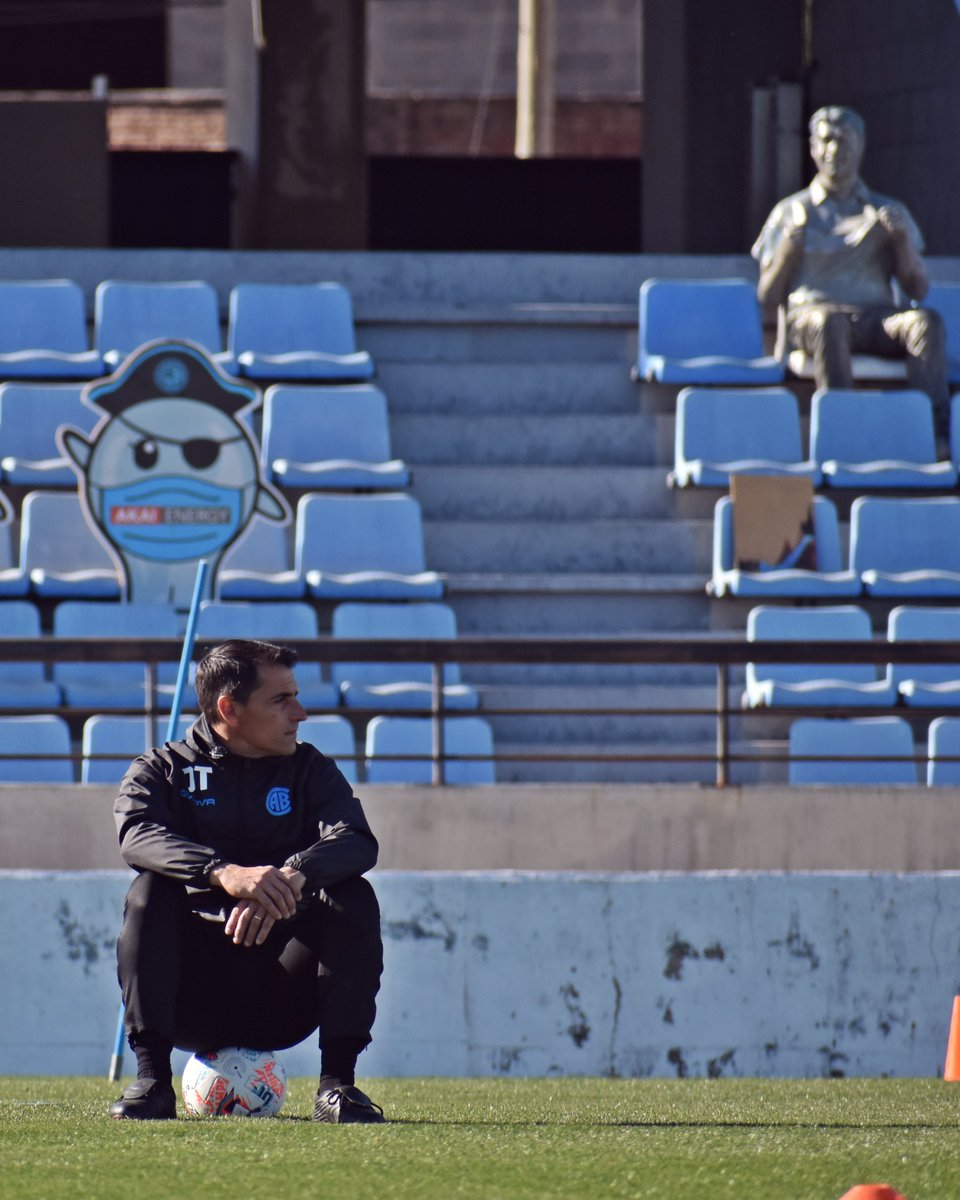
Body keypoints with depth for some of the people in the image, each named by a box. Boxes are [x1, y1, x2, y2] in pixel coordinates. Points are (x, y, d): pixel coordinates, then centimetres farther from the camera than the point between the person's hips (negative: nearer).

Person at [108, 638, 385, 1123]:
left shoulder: (308, 770, 10)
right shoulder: (162, 770, 4)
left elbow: (357, 842, -11)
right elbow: (137, 835, -20)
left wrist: (292, 876, -34)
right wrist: (223, 873, -39)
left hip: (280, 1005, 2)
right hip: (193, 1000, -2)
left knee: (352, 896, -19)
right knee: (150, 890, -25)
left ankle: (338, 1082, -22)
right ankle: (152, 1079, -28)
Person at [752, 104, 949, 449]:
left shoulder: (888, 212, 23)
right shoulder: (791, 211, 20)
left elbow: (917, 290, 14)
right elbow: (767, 296, 13)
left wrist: (901, 237, -3)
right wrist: (788, 249, -6)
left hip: (877, 317, 2)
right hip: (812, 313, -1)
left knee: (927, 322, -33)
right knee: (828, 324, -40)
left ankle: (936, 432, -47)